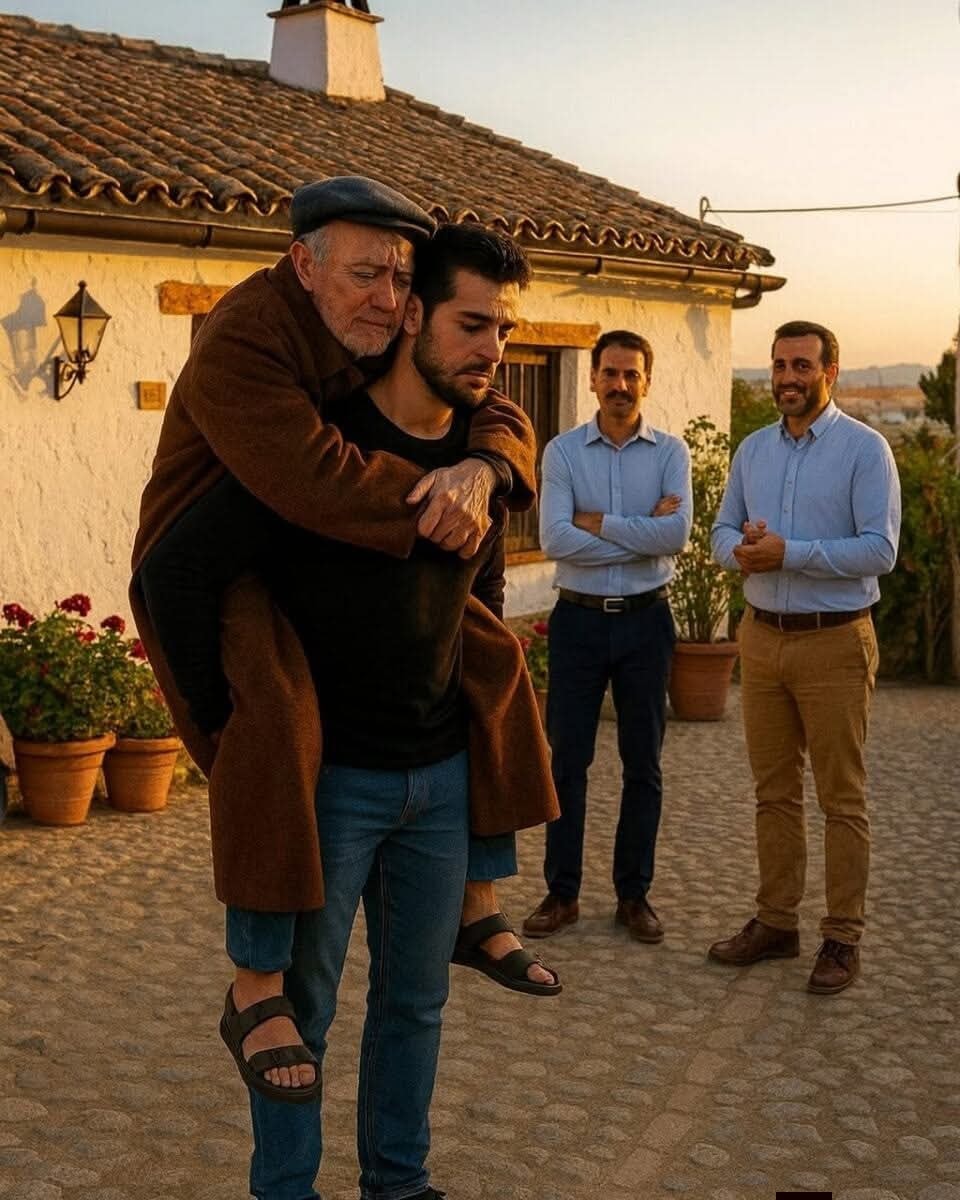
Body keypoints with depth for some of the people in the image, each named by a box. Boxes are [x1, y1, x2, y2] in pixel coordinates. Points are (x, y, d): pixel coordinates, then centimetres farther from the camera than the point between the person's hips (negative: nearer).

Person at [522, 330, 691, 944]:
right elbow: (554, 539, -15)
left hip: (645, 619, 1)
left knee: (643, 764, 9)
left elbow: (678, 534, -16)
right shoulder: (563, 451, -1)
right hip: (579, 618, 0)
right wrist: (643, 534, -14)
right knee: (568, 760, 5)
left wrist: (597, 523, -14)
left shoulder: (671, 452, 0)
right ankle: (562, 893, 16)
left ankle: (634, 893, 21)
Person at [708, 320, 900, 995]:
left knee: (843, 799, 1)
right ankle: (776, 922, 23)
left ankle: (843, 938, 10)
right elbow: (724, 530, 13)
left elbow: (881, 549, -15)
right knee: (774, 792, 12)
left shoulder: (865, 449, -7)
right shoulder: (753, 450, 11)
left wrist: (788, 552, -21)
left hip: (834, 642, -5)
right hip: (763, 636, 6)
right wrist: (741, 551, -10)